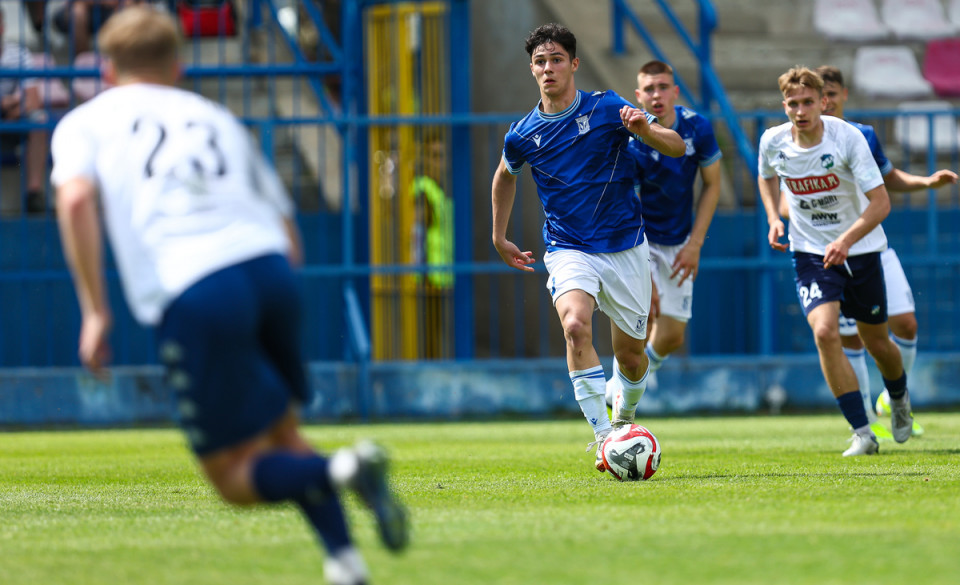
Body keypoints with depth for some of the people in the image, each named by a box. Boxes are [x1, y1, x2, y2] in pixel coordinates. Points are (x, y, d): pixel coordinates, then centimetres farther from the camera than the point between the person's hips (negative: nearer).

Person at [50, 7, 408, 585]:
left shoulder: (85, 122, 20)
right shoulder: (217, 117, 30)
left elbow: (76, 197, -3)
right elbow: (288, 237, 24)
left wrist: (96, 311, -3)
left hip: (192, 297, -4)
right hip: (271, 269, 4)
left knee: (237, 477, 2)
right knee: (281, 435, 23)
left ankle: (342, 470, -26)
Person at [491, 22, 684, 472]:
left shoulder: (606, 109, -6)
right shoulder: (522, 135, 0)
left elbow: (676, 147, -5)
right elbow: (505, 177, 23)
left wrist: (644, 129, -25)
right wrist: (499, 238, 25)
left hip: (625, 247, 0)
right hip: (569, 250, 0)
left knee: (630, 355, 7)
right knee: (576, 325, -29)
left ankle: (623, 420, 40)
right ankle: (603, 439, -30)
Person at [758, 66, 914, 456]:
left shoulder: (848, 138, -20)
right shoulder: (773, 142, -9)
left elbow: (880, 202, -22)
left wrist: (845, 241, -35)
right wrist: (774, 218, -1)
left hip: (860, 249, -1)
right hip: (810, 254, 1)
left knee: (876, 342, 10)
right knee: (825, 332, -22)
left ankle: (900, 399, 46)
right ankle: (862, 434, -17)